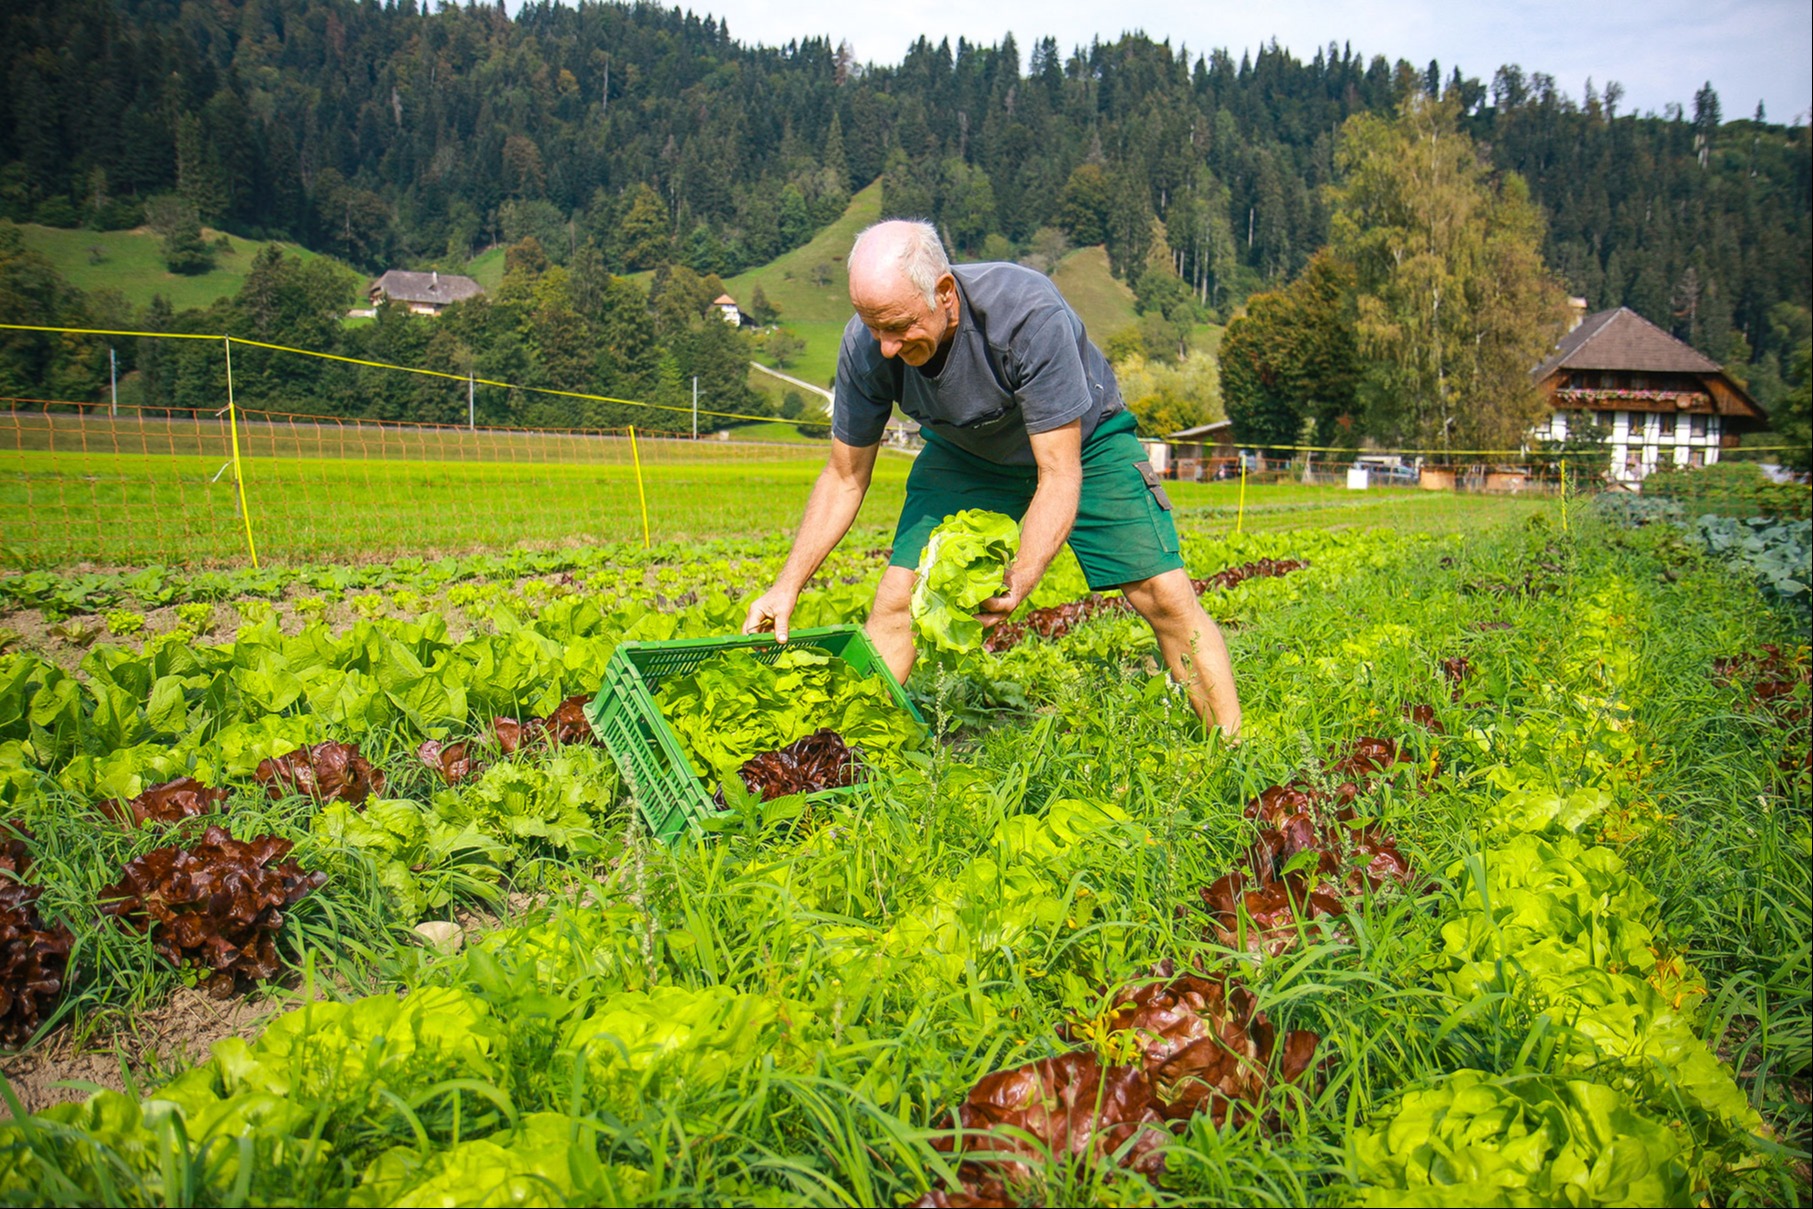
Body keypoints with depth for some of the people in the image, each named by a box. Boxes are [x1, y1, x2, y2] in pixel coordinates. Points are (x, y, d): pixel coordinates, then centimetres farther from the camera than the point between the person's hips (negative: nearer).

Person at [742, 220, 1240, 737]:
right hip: (965, 455, 3)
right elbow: (845, 477, -13)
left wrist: (1020, 578, -52)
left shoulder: (1029, 314, -39)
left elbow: (1060, 474, -37)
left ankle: (1233, 747, 4)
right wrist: (787, 585, -21)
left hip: (1082, 441, -2)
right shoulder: (866, 345, -26)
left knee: (1167, 598, -12)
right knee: (896, 599, -13)